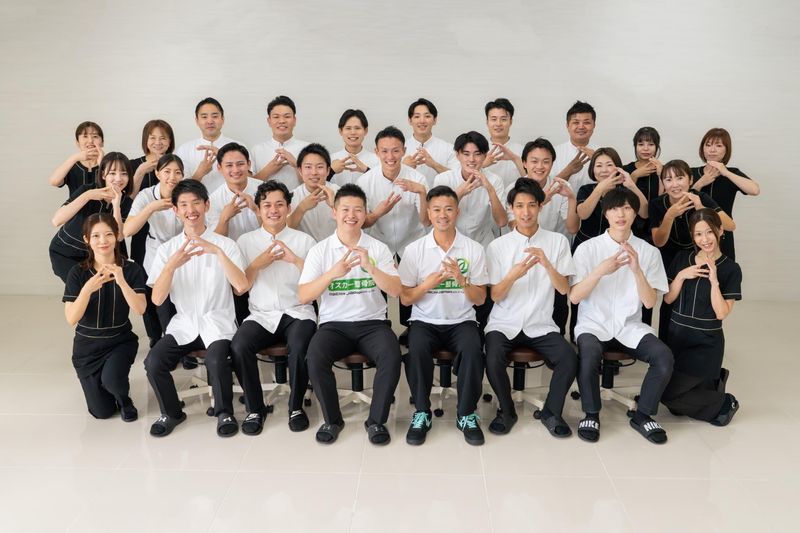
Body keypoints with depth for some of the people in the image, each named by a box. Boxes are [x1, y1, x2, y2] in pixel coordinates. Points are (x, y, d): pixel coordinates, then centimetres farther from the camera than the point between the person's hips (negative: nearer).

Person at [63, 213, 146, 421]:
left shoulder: (131, 269, -11)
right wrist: (87, 289, -33)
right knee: (102, 412, 4)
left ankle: (124, 398, 5)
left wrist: (122, 281, -36)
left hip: (121, 340, -1)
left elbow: (140, 309, -22)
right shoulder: (78, 273, -11)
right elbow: (71, 319, -17)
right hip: (88, 345, 1)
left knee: (111, 380, -32)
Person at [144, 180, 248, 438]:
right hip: (183, 323, 3)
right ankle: (171, 413, 5)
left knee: (216, 360, -31)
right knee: (153, 362, -22)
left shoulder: (225, 244, 1)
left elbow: (241, 287, -14)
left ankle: (224, 412, -4)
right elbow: (157, 299, -5)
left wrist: (218, 252, -23)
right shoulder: (167, 249, 6)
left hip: (217, 323, -2)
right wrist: (172, 265, -22)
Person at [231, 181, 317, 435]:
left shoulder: (304, 240, 9)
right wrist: (258, 263, -7)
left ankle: (296, 406, -7)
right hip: (261, 315, 1)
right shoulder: (246, 241, 11)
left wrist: (296, 260, -11)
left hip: (298, 313, -1)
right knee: (238, 347, -29)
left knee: (299, 347, -33)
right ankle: (255, 408, -7)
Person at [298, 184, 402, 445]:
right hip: (334, 324, 0)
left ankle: (377, 420, -9)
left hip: (372, 323, 0)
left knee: (392, 356, -30)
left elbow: (395, 291, -5)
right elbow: (303, 296, -6)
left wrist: (370, 267, -20)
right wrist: (333, 273, -21)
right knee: (315, 356, -30)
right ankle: (332, 419, -7)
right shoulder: (319, 250, 3)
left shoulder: (379, 248, 4)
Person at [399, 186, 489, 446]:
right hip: (425, 321, 0)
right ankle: (422, 413, -11)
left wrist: (461, 279, -18)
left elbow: (480, 299, 1)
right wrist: (430, 282, -16)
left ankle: (467, 415, -10)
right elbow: (405, 298, 2)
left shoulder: (474, 249, 1)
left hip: (462, 321, 0)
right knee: (417, 349, -32)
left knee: (473, 350, -31)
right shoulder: (414, 249, 1)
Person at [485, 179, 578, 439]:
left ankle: (551, 412, 4)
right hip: (504, 324, -1)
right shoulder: (498, 246, -1)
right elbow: (495, 296, -3)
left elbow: (564, 289, -4)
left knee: (569, 359, -24)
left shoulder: (558, 241, 2)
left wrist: (546, 263, -22)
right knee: (493, 361, -29)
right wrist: (513, 275, -24)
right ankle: (506, 411, 2)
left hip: (541, 325, 1)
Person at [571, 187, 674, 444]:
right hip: (593, 325, -2)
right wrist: (601, 271, -24)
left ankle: (642, 414, 1)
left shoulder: (648, 251, 3)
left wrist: (636, 269, -19)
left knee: (664, 357, -24)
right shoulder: (587, 248, -3)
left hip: (630, 327, 2)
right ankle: (591, 414, -6)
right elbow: (574, 297, -9)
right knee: (589, 357, -34)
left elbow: (650, 302, -3)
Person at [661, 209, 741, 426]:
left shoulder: (730, 269, -9)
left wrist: (714, 280, -23)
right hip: (676, 337, 5)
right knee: (677, 408, 8)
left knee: (667, 393, -15)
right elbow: (668, 298, 1)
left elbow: (722, 313, -14)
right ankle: (713, 383, 28)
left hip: (706, 344, -5)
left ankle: (723, 403, 5)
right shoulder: (682, 259, 2)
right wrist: (681, 276, -15)